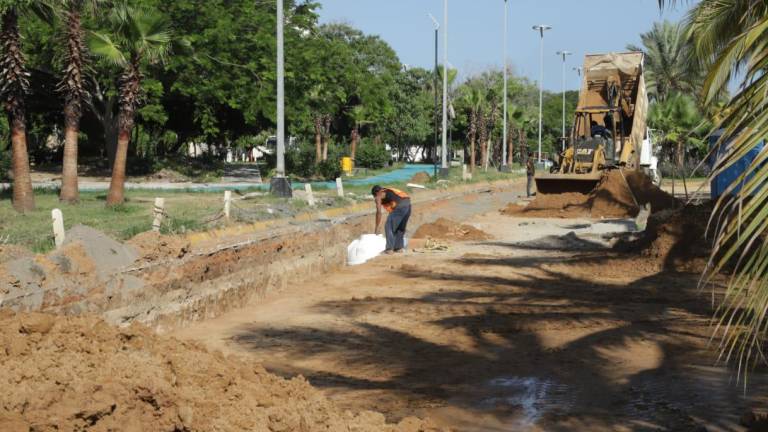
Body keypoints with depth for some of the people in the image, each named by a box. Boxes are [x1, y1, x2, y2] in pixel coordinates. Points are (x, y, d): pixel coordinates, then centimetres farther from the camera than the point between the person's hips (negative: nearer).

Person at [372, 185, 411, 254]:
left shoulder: (379, 196, 12)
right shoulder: (389, 191, 35)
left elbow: (379, 212, 6)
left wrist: (377, 227, 12)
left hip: (400, 206, -8)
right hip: (408, 204, 8)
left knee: (389, 227, 2)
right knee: (401, 227, 21)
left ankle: (389, 249, 0)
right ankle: (399, 247, 23)